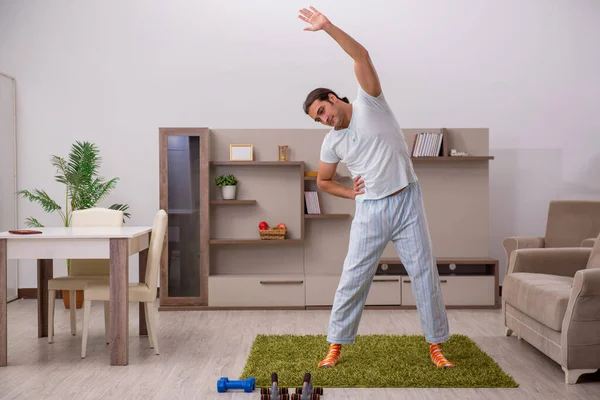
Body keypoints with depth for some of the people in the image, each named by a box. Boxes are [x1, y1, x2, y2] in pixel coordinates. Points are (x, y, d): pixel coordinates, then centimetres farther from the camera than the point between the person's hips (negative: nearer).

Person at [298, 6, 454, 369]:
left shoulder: (369, 103, -3)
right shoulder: (332, 142, 7)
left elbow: (362, 56, -16)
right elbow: (323, 181, 20)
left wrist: (327, 26, -22)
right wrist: (350, 193, 3)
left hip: (407, 202, -3)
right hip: (370, 211, 3)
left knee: (425, 273, 1)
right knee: (353, 277, 2)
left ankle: (436, 345, 13)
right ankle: (336, 346, 12)